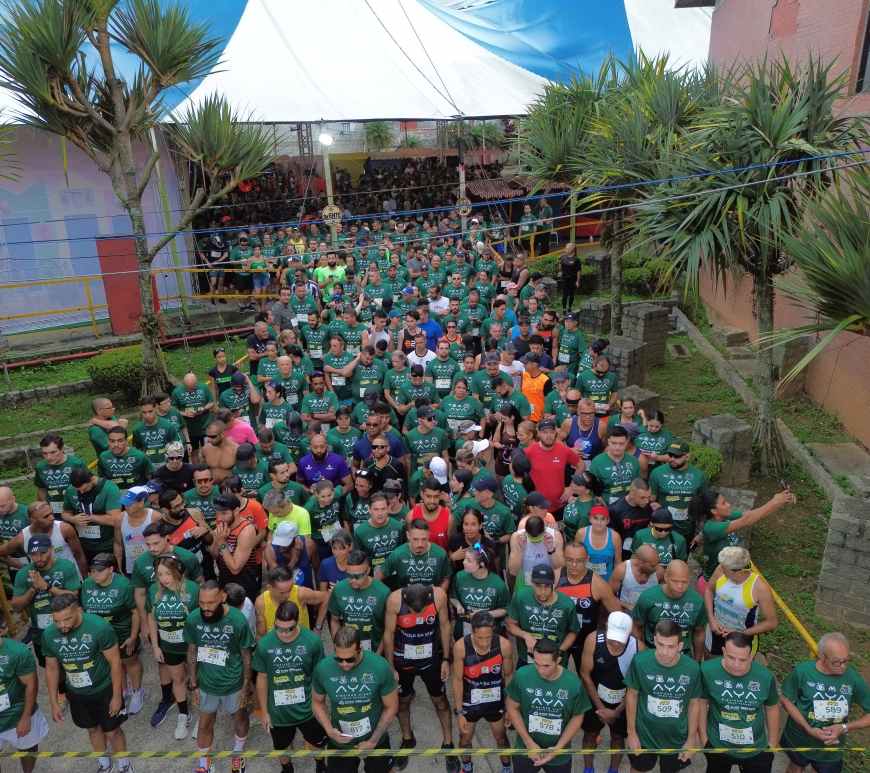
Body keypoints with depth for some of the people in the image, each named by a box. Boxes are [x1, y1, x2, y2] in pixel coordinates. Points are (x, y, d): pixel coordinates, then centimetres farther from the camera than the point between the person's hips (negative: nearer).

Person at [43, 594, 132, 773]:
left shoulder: (100, 628, -30)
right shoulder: (48, 635, -17)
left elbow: (115, 662, -19)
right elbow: (51, 668, 0)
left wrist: (117, 696, -14)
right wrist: (54, 702, 5)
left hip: (104, 690, -4)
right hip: (76, 694, 4)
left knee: (112, 731, 11)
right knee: (93, 729, 23)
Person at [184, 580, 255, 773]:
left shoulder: (238, 620, -28)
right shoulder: (193, 619, -20)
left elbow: (246, 655, -14)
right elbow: (192, 651, -4)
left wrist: (246, 685, -7)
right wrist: (193, 682, 2)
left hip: (233, 684, -1)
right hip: (206, 684, 2)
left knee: (239, 717, 24)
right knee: (205, 723, 22)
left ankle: (238, 751, 53)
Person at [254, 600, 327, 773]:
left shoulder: (313, 641, -23)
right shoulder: (264, 644, -21)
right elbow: (262, 678, -6)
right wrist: (264, 711, 1)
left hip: (307, 708, 0)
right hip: (278, 711, 1)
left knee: (316, 745, 21)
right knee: (281, 748, 26)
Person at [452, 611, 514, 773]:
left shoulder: (504, 645, -27)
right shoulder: (460, 646, -29)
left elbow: (509, 676, -9)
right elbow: (457, 679, -15)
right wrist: (459, 711, -9)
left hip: (495, 701, 0)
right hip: (470, 701, 0)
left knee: (501, 737, 23)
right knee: (465, 737, 22)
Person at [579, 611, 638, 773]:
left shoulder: (638, 647, -29)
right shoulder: (593, 639, -29)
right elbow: (585, 675, -16)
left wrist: (617, 711, -11)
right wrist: (600, 706, -11)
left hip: (622, 701, 0)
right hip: (595, 696, 0)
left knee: (618, 737, 20)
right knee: (590, 733, 19)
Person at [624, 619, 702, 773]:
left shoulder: (692, 668, -21)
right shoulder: (640, 661, -24)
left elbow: (694, 703, -5)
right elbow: (632, 695, -9)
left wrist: (691, 739, 1)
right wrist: (631, 732, -5)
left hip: (677, 739, 1)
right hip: (644, 735, 0)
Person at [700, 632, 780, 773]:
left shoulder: (765, 676, -20)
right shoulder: (708, 671, -25)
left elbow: (772, 708, -1)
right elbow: (702, 702, -9)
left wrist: (773, 742, 8)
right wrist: (702, 736, -3)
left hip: (756, 749, 1)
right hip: (717, 746, 0)